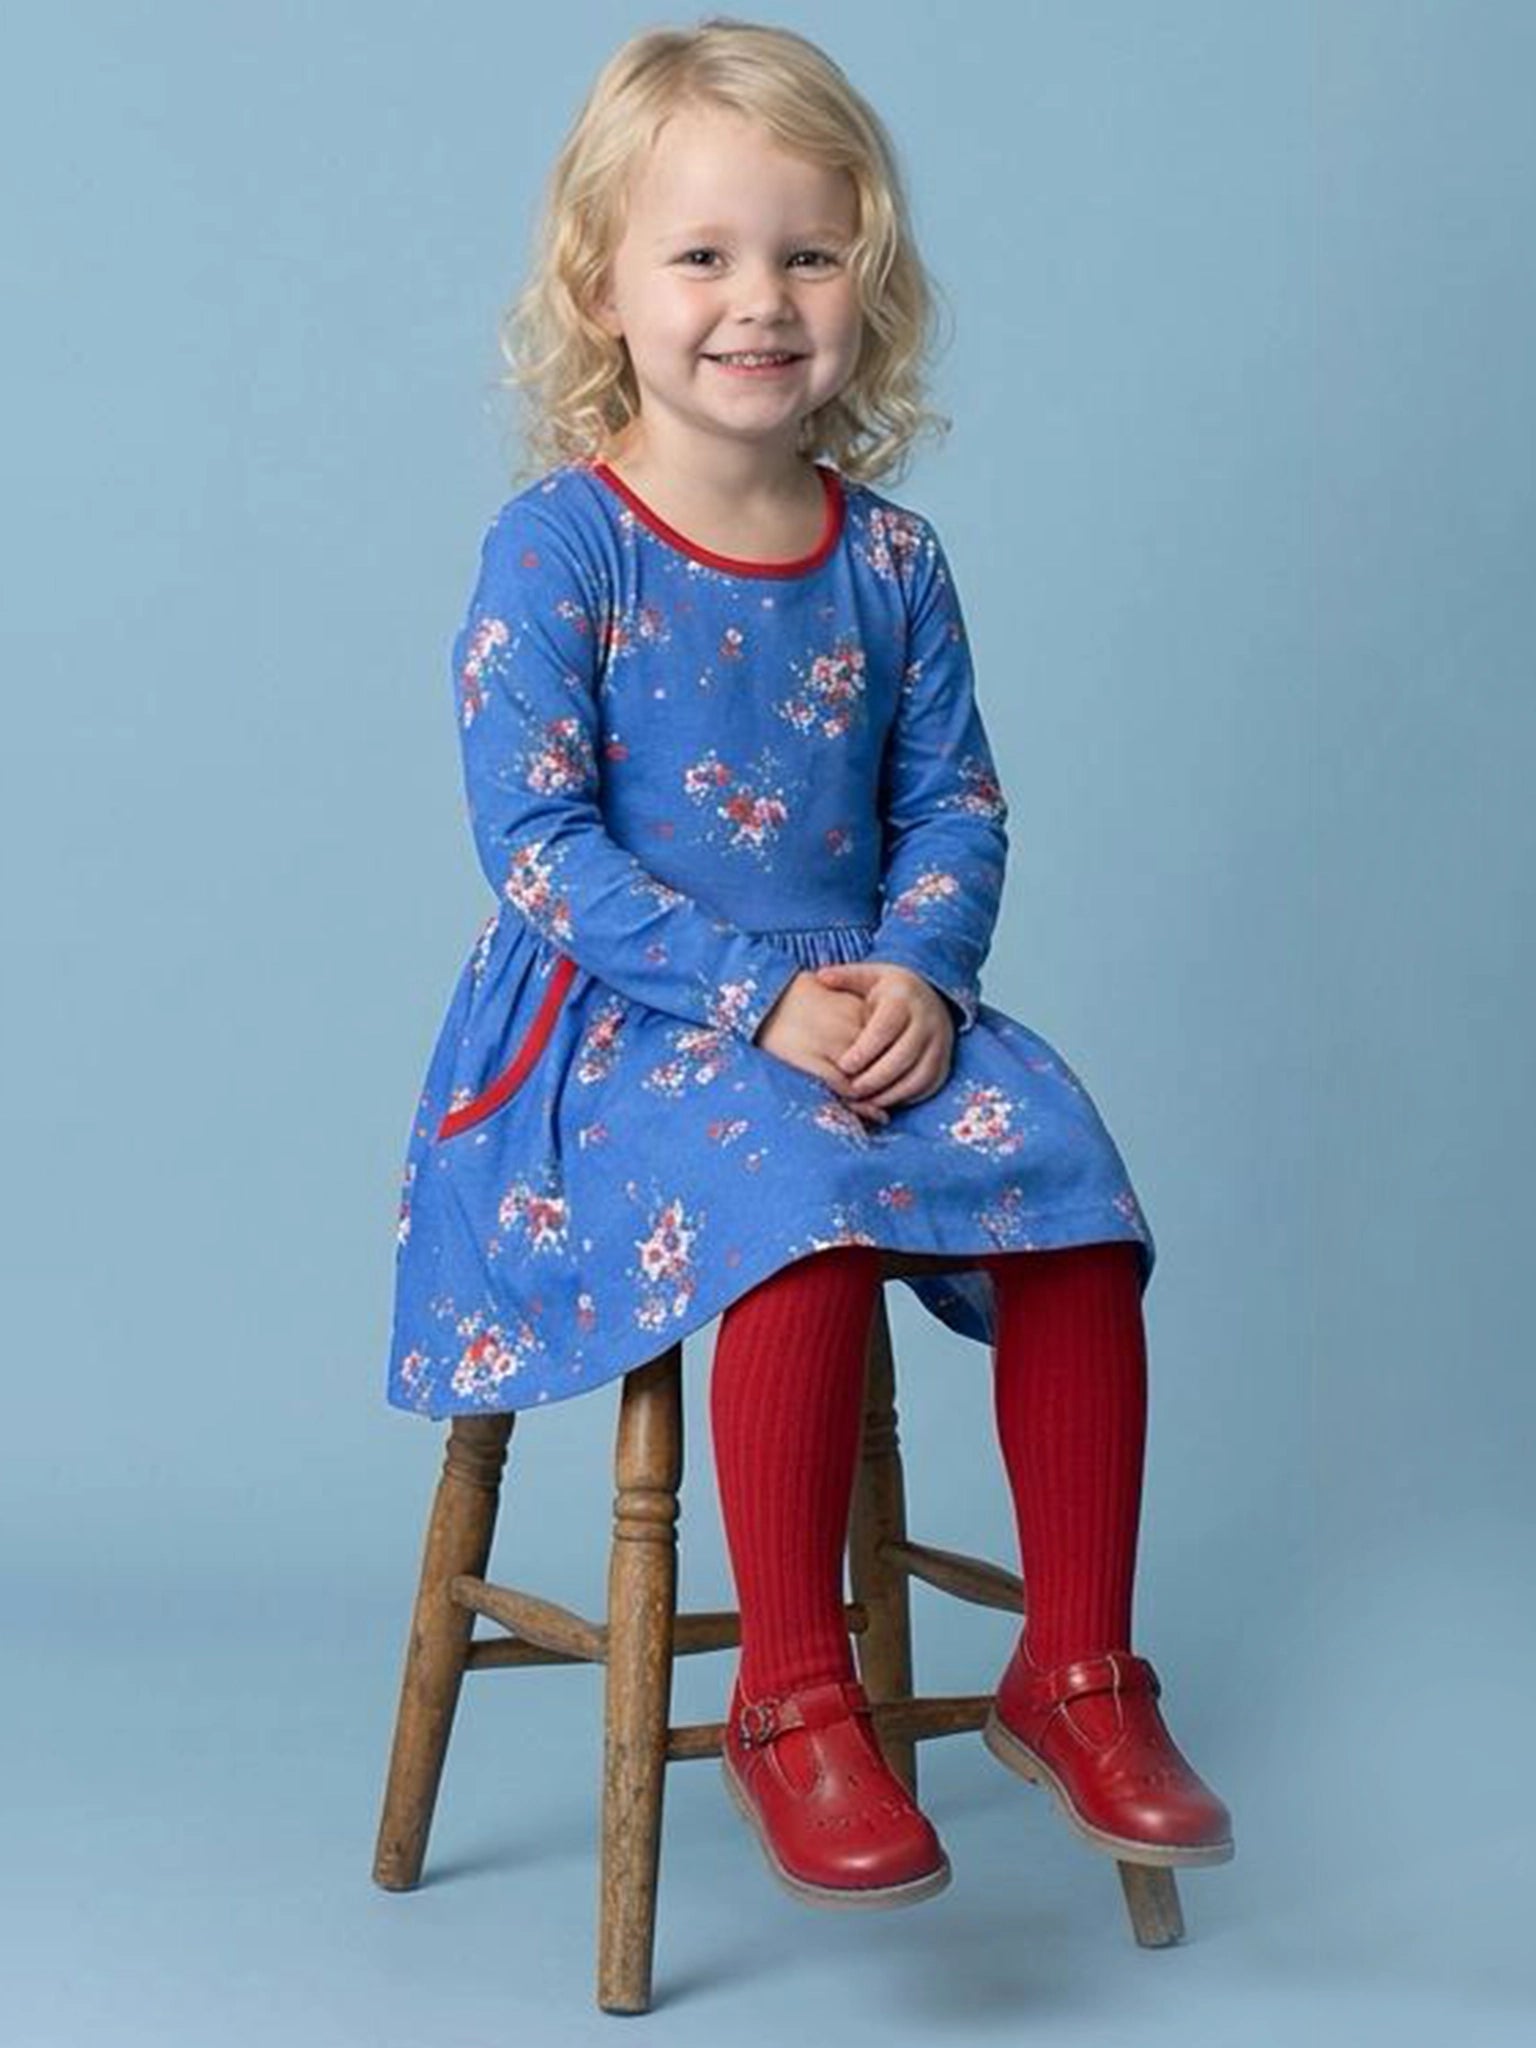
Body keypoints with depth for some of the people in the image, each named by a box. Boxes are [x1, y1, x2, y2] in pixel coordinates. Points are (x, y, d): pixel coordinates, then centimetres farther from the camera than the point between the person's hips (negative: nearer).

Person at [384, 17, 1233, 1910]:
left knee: (1079, 1210, -18)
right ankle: (791, 1700, -18)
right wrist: (762, 999, -21)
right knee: (802, 1210, -34)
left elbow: (957, 806, 10)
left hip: (865, 1008, 5)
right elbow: (536, 841, -13)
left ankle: (1075, 1672, -2)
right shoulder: (557, 544, -7)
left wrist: (918, 974, -12)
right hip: (616, 1025, -5)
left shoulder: (890, 560, 8)